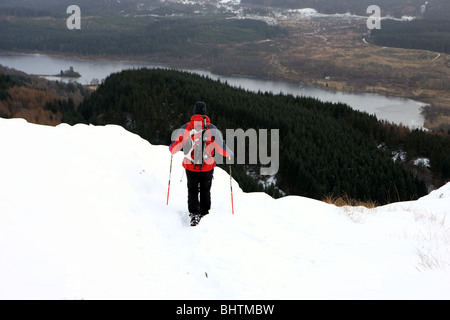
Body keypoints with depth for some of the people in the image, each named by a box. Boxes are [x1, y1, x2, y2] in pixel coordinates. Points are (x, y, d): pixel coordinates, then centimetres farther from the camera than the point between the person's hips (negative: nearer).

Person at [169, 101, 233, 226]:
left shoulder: (186, 128, -9)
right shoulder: (212, 129, -10)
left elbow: (176, 145, -2)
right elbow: (221, 147, -8)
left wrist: (171, 149, 22)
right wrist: (229, 154, 14)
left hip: (190, 166, 0)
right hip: (207, 167, 0)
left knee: (192, 191, 13)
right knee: (205, 191, 20)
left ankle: (194, 214, -4)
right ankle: (204, 214, 25)